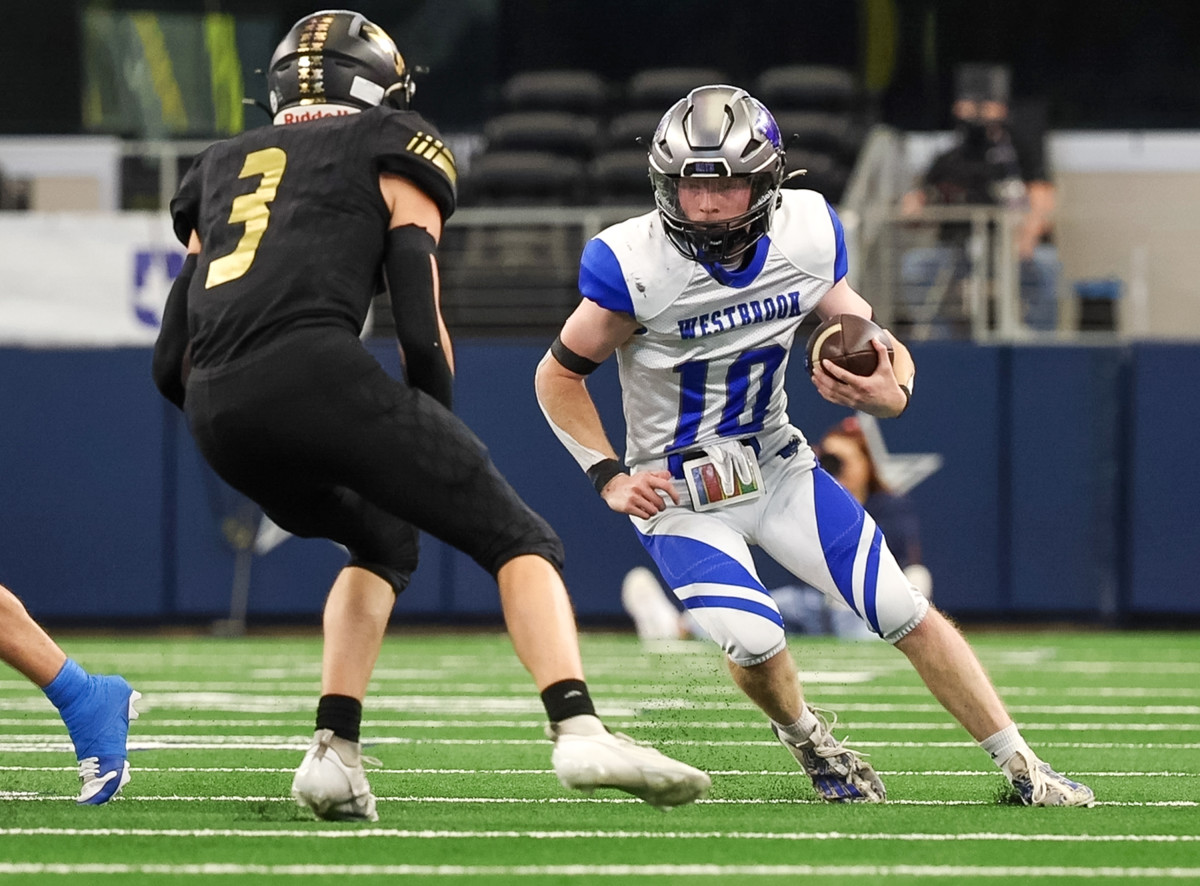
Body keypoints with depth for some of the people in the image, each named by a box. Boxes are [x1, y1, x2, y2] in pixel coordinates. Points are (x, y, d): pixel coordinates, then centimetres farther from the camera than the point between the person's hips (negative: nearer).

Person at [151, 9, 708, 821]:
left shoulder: (221, 168, 31)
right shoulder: (393, 151, 17)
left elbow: (173, 363, 24)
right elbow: (423, 331, 4)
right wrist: (437, 445, 19)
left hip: (218, 416, 5)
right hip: (315, 372, -5)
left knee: (385, 545, 30)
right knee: (518, 541, 3)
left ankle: (335, 754, 15)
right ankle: (580, 731, -20)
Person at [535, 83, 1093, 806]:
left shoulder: (806, 238, -10)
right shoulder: (636, 265, -21)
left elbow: (871, 348, 2)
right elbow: (560, 374, -7)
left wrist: (890, 392, -21)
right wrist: (611, 479, -16)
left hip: (778, 468, 3)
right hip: (680, 494, -3)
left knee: (907, 612, -4)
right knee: (755, 643, -23)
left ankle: (1022, 767, 8)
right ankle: (807, 737, 10)